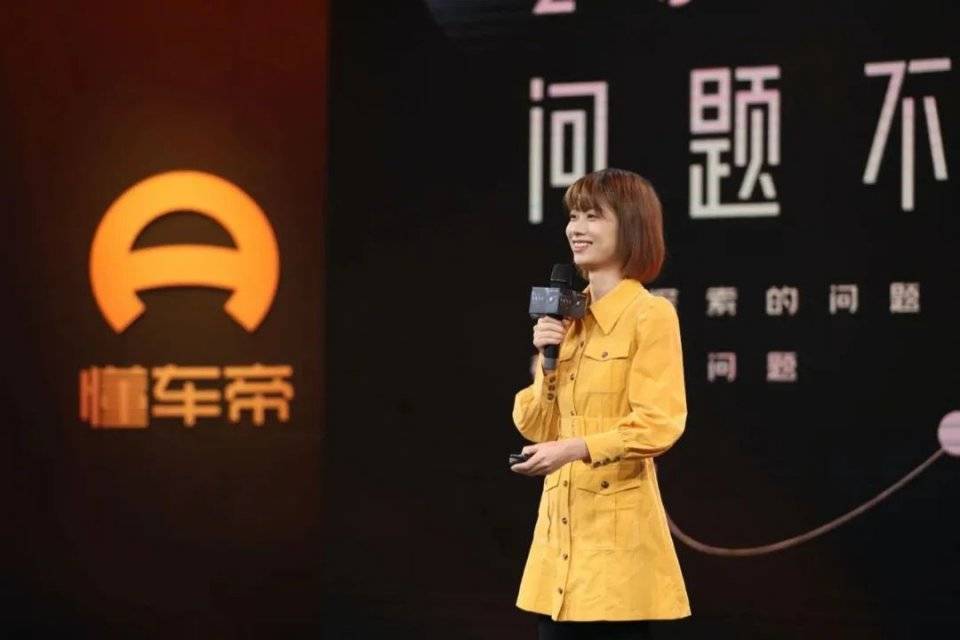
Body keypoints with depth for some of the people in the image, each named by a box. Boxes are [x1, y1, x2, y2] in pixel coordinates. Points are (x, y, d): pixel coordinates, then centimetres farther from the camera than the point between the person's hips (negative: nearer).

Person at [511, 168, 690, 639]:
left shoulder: (651, 314, -8)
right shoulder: (567, 316, 14)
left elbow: (657, 425, -16)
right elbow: (536, 428, 13)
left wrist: (574, 448, -26)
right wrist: (546, 362, -2)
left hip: (618, 527, -7)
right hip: (561, 524, 7)